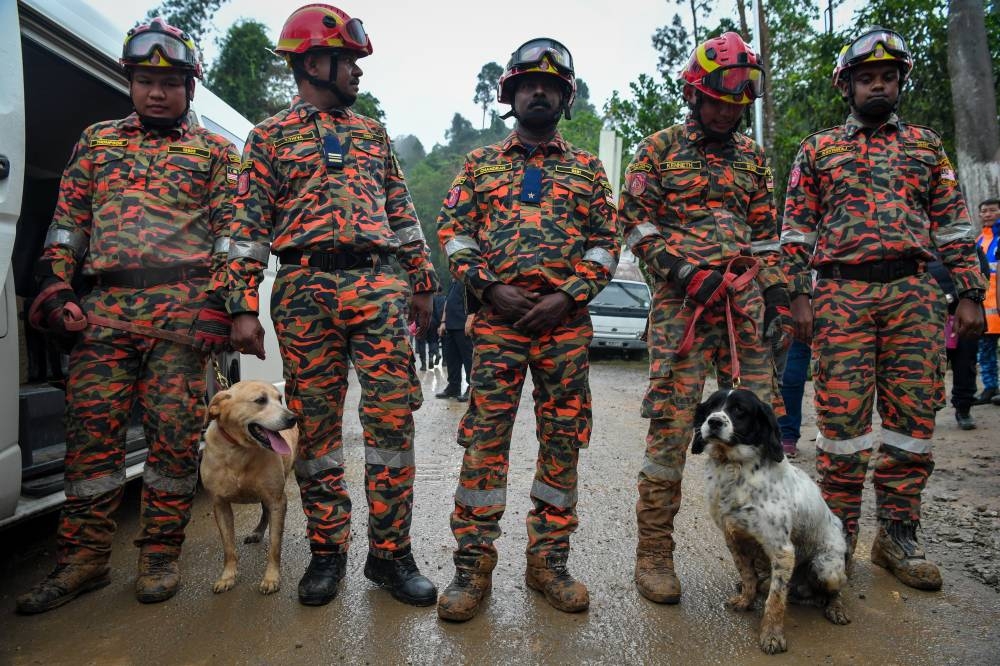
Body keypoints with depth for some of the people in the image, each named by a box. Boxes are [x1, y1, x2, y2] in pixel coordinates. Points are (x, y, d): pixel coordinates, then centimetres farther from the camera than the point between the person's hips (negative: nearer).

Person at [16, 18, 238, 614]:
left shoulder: (215, 151, 12)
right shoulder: (97, 140, 21)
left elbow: (232, 230, 3)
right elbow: (69, 220, 17)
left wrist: (219, 301, -8)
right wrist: (56, 287, 5)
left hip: (182, 308, -3)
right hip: (103, 307, 3)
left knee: (176, 430, -2)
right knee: (92, 427, 3)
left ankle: (160, 555, 11)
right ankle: (85, 557, 15)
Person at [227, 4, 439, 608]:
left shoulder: (374, 134, 21)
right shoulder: (270, 137, 12)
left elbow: (403, 214, 19)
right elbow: (250, 227, 5)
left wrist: (422, 284, 13)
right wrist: (244, 308, -3)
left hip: (380, 282, 2)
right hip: (304, 288, -1)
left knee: (393, 416, -5)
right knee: (316, 423, 3)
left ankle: (390, 551, 7)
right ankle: (327, 551, 17)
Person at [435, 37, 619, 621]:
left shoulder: (588, 169, 15)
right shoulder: (481, 163, 15)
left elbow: (607, 242, 9)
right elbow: (453, 231, 7)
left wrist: (567, 295, -7)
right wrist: (490, 288, -8)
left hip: (567, 319, 1)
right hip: (497, 317, -1)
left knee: (563, 439, 4)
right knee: (485, 437, -5)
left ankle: (549, 558, 17)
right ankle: (474, 562, 7)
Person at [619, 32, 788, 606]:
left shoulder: (752, 155, 20)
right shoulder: (659, 148, 7)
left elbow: (766, 232, 20)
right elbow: (636, 222, 0)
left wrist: (777, 297, 10)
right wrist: (684, 272, -12)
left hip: (746, 300, 5)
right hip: (682, 299, -4)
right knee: (672, 424, -7)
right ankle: (654, 553, 5)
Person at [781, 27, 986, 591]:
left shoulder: (926, 144, 18)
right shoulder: (817, 150, 13)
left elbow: (953, 224, 15)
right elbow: (797, 229, 7)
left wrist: (970, 294, 6)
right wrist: (800, 297, -3)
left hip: (915, 293, 2)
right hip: (841, 295, -2)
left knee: (913, 413, 2)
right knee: (843, 413, -4)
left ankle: (898, 534, 13)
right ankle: (839, 531, 8)